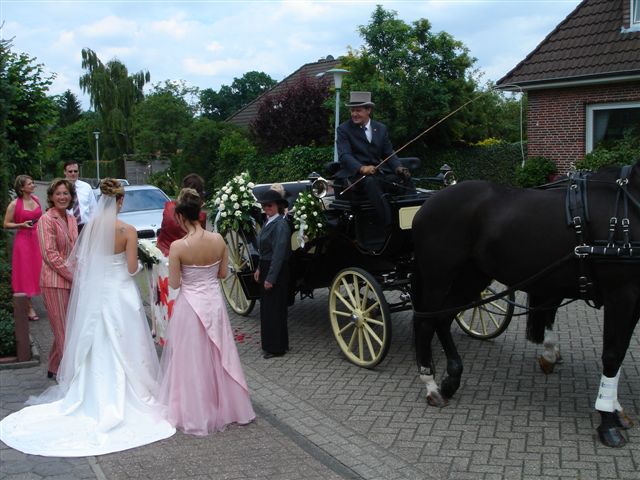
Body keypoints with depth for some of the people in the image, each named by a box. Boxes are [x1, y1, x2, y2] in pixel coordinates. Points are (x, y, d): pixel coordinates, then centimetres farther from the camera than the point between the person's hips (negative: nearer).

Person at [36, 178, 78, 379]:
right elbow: (50, 255, -16)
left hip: (72, 281, 8)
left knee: (68, 329, 14)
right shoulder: (47, 220, -11)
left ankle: (55, 368, 27)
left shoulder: (71, 218, 12)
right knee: (63, 330, -1)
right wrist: (74, 276, -14)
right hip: (55, 282, -8)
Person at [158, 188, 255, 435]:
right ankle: (226, 407, 31)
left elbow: (174, 283, -11)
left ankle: (195, 413, 20)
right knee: (218, 358, 18)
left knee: (192, 361, 10)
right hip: (214, 302, 4)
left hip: (190, 305, -4)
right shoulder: (218, 239, -8)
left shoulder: (178, 246, -19)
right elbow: (223, 273, 3)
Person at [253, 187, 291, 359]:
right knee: (266, 307, 16)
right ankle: (270, 343, 29)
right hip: (266, 268, 9)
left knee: (274, 309, 0)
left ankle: (276, 347, 12)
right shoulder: (268, 222, 8)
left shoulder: (281, 225, -18)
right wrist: (259, 269, 9)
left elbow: (279, 254, -21)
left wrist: (270, 278, -20)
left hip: (276, 271, -9)